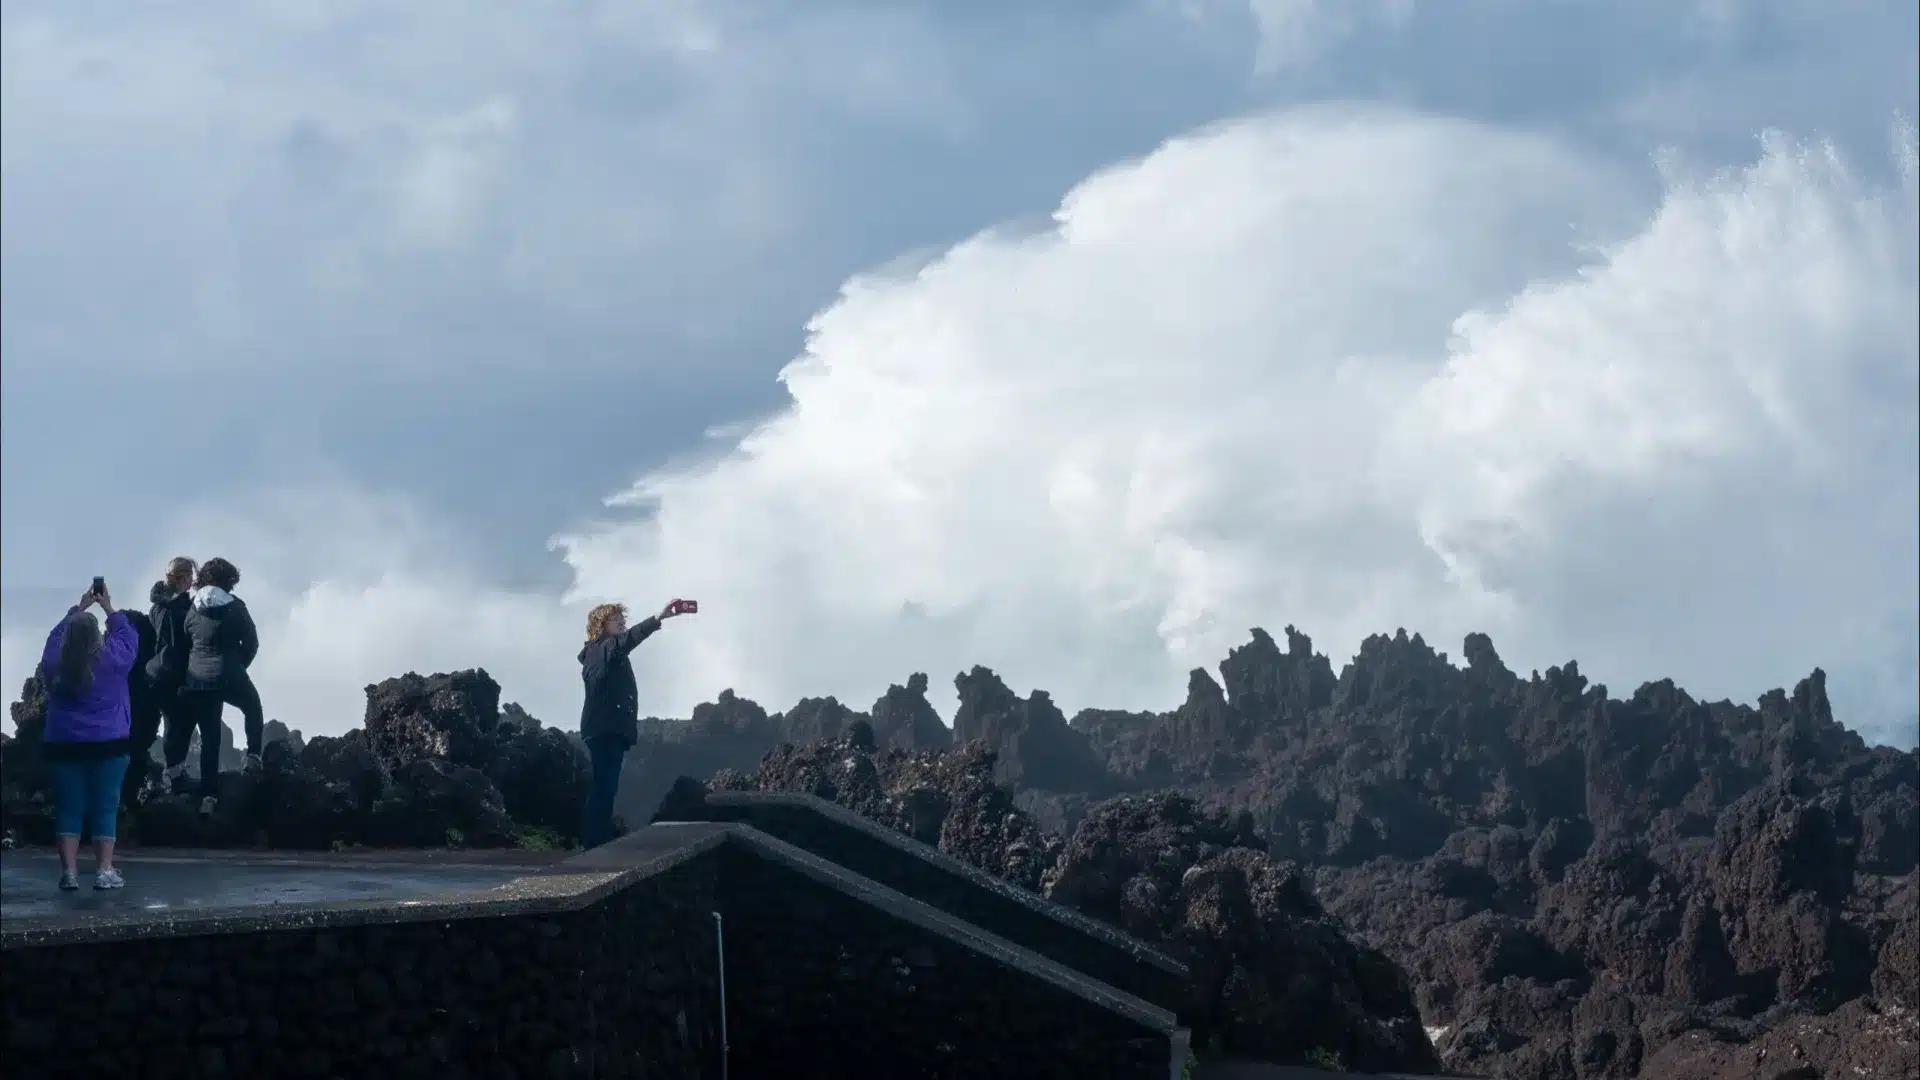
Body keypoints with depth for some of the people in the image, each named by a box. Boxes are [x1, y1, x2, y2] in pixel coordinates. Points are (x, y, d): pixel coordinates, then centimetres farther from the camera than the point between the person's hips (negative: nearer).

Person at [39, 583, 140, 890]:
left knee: (68, 807, 5)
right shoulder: (112, 660, -7)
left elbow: (57, 636, 19)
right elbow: (128, 637, 10)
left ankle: (69, 872, 2)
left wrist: (79, 609, 26)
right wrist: (109, 609, 19)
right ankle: (104, 871, -2)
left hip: (63, 745, 2)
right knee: (105, 807, 1)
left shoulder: (54, 664, 0)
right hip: (108, 745, -2)